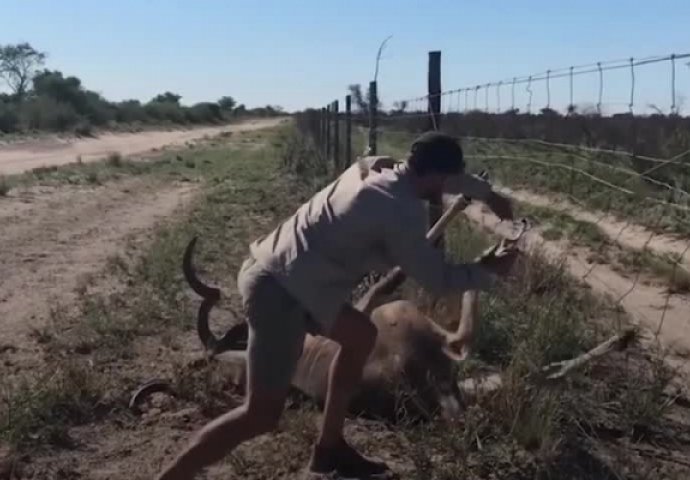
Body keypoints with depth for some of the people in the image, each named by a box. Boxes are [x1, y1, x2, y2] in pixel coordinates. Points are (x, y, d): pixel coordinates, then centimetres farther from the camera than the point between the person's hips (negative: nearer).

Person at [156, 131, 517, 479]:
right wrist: (490, 270, 11)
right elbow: (439, 279, -4)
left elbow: (443, 177, 30)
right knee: (262, 415, -7)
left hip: (270, 272, 10)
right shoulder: (401, 214, -15)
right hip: (280, 291, -10)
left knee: (361, 335, 22)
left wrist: (488, 194, 41)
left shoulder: (376, 167, 10)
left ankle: (329, 449, 30)